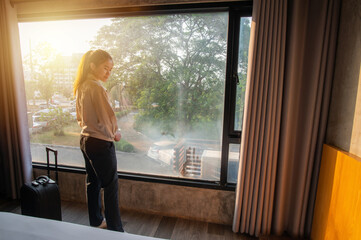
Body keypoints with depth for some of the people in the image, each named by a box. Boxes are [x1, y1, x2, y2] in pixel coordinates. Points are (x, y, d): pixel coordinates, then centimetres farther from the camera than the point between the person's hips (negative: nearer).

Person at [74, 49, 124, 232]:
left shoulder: (81, 86, 10)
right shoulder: (96, 87, -19)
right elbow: (108, 116, -17)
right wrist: (115, 133, -1)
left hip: (85, 140, 10)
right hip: (100, 142, -10)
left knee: (93, 182, 19)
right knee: (111, 185, 1)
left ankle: (96, 221, 36)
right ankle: (115, 229, 13)